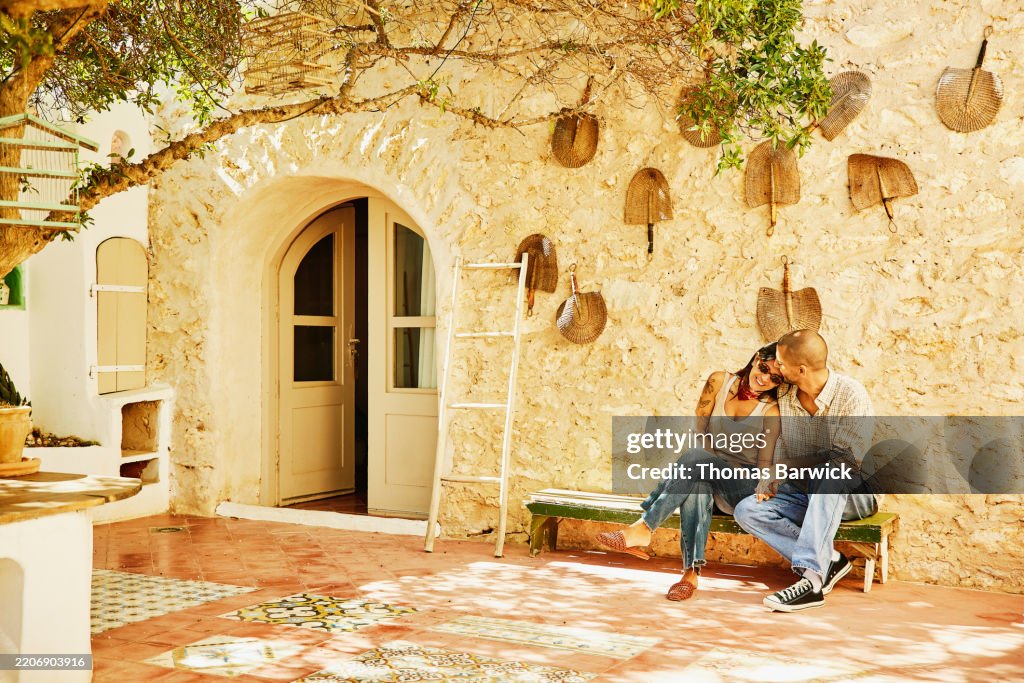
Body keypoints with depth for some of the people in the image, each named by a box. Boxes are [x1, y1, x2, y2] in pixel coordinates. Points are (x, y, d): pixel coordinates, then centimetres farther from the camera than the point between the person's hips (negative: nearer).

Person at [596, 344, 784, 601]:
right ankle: (691, 572, -49)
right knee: (697, 481, -38)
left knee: (696, 457, -35)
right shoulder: (719, 382, 5)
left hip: (746, 488, -3)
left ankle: (643, 528, -45)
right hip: (711, 475, 3)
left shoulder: (771, 410, -5)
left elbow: (766, 464, -5)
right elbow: (699, 432, 5)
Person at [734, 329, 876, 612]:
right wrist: (769, 480, -10)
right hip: (803, 494, 6)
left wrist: (789, 467, -20)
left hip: (851, 496, -5)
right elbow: (781, 451, 11)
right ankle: (827, 561, -24)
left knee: (833, 472, -40)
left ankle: (811, 578, -46)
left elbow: (847, 459, -23)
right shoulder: (785, 397, 1)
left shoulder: (851, 395, -16)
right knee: (746, 510, -19)